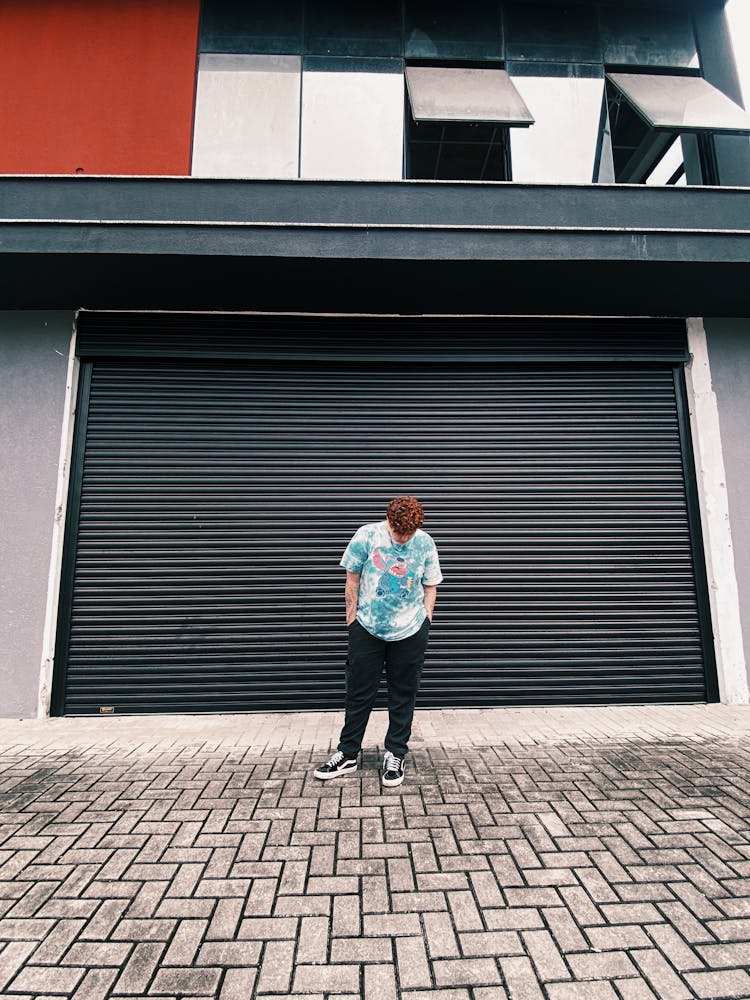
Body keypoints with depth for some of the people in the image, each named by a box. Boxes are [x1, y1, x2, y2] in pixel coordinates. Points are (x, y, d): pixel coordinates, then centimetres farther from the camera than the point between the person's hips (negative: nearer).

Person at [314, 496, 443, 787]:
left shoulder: (425, 544, -5)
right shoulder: (366, 536, -11)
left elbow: (430, 586, 6)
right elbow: (352, 580, -4)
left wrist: (426, 618, -1)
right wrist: (351, 620, -2)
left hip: (410, 632, 1)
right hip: (367, 629, -1)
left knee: (403, 695, 11)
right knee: (359, 692, 9)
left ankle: (395, 755, 28)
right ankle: (347, 754, 26)